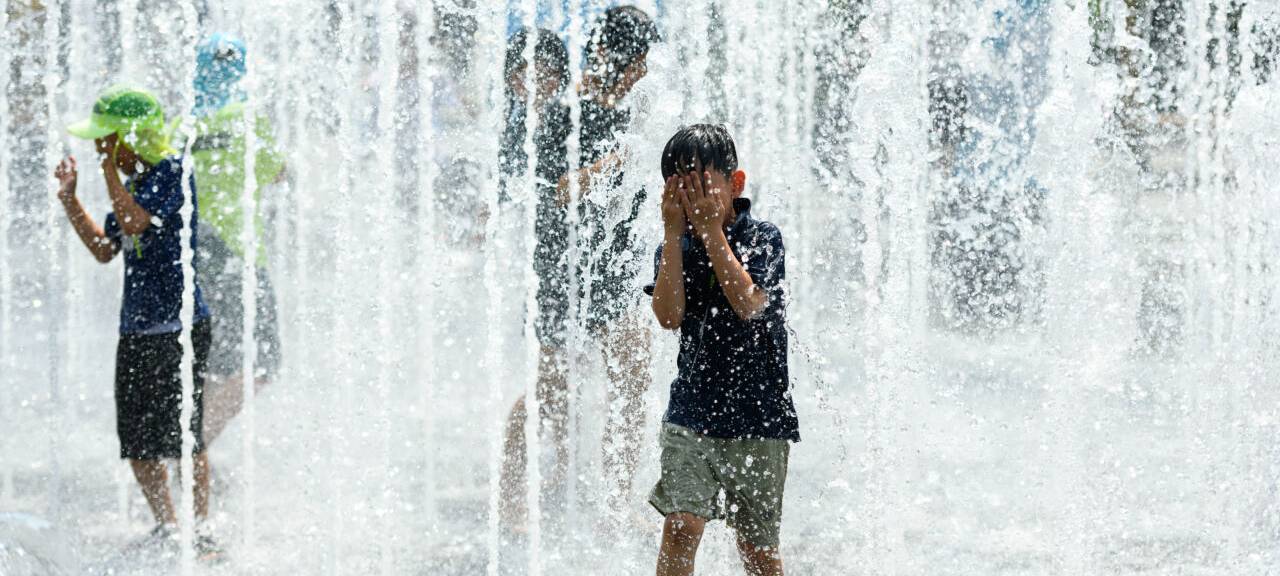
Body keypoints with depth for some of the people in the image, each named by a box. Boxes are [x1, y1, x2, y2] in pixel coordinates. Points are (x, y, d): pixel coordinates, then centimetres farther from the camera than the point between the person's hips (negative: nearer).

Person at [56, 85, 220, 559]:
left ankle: (202, 532, 1)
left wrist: (110, 166, -18)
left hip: (179, 326, -8)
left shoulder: (172, 172, -11)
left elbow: (133, 223, -24)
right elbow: (106, 249, 18)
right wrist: (70, 200, 11)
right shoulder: (132, 181, 13)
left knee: (183, 434, -7)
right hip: (136, 327, 9)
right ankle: (166, 529, 21)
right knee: (136, 440, 9)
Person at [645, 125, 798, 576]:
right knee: (681, 526, -16)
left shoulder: (763, 238, -3)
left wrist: (711, 228, -16)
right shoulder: (674, 248, 5)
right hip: (692, 411, 2)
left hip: (759, 417, -2)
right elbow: (669, 316, -11)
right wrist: (674, 231, -11)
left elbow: (749, 303, -20)